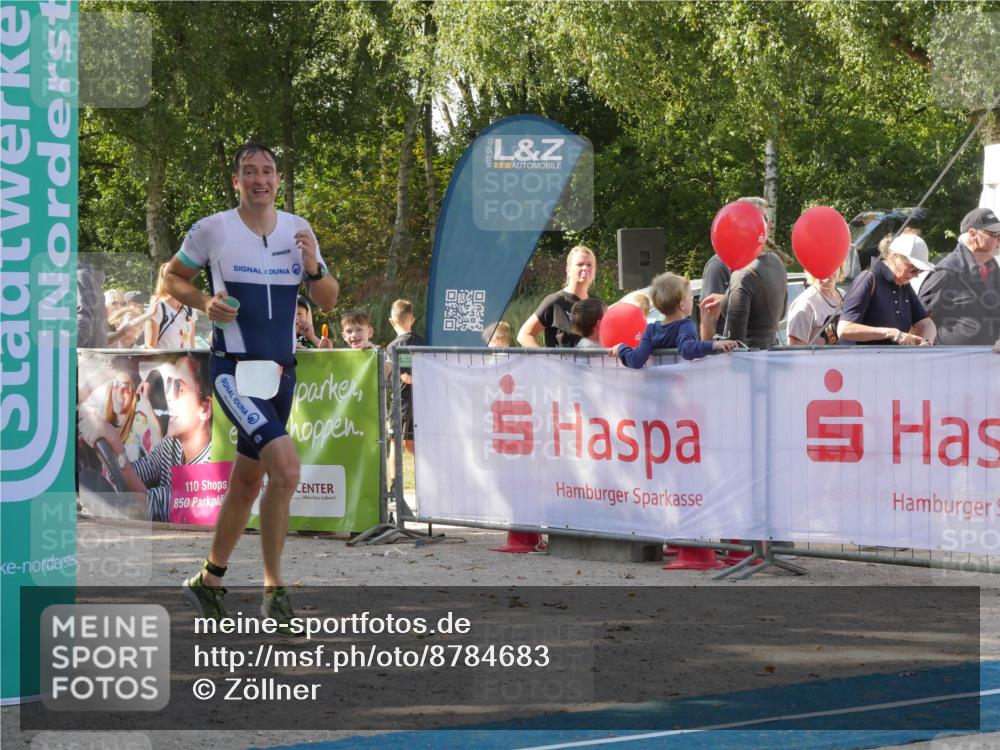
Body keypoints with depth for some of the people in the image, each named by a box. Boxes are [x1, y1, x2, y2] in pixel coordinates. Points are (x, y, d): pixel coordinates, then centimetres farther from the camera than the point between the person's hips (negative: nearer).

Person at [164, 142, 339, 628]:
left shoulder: (298, 231, 7)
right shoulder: (212, 230, -5)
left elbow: (328, 301, 12)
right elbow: (172, 277, 7)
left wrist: (314, 268, -9)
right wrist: (204, 302, -12)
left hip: (281, 370, 6)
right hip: (234, 369, -6)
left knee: (247, 482, 15)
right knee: (286, 468, -23)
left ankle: (209, 579, 33)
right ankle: (274, 587, -13)